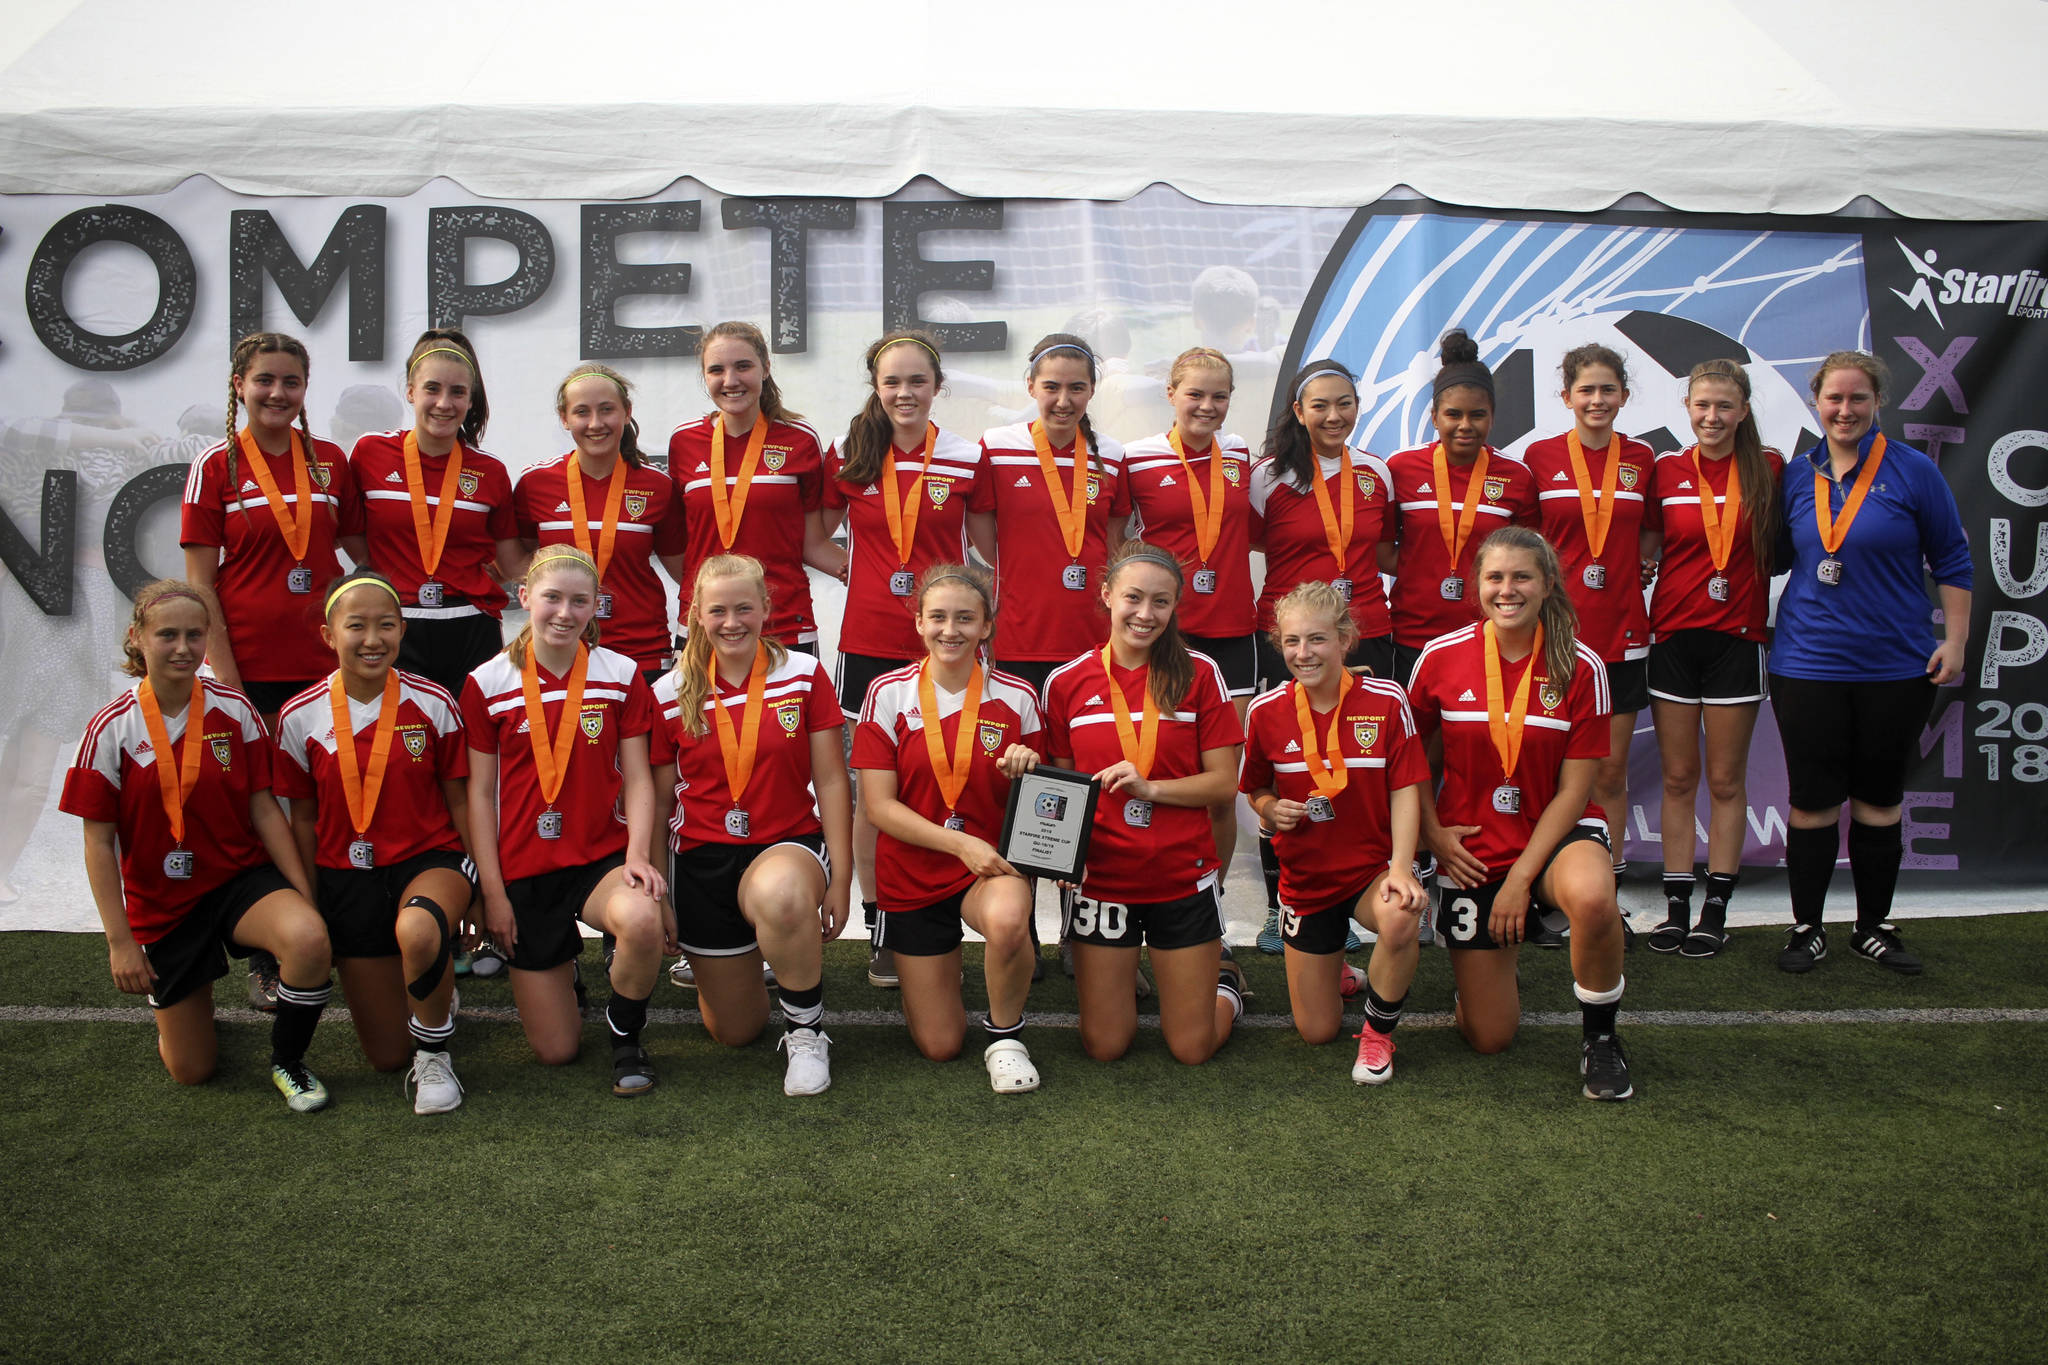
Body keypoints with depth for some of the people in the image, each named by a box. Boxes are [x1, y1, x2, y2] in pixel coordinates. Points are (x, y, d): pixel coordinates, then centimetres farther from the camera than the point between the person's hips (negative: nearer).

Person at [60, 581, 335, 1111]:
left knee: (309, 940, -36)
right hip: (162, 902, 0)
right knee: (191, 1070, 6)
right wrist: (119, 940, -10)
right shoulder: (112, 729, -10)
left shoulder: (235, 710, -7)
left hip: (241, 876, 0)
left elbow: (264, 810, -3)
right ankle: (169, 996, 42)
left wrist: (304, 894, -9)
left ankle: (287, 1062, -7)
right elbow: (99, 842, -7)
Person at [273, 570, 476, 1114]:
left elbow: (459, 800, 1)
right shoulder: (300, 716, -5)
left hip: (429, 859, -2)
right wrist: (309, 909, 5)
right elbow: (303, 818, 5)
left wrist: (477, 888, 0)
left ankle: (434, 1056, -12)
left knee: (417, 930, -41)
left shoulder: (433, 704, -7)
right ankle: (431, 989, 40)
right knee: (387, 1055, 4)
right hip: (347, 874, 2)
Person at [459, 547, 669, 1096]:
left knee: (642, 919, -38)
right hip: (524, 871, 0)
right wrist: (493, 891, -3)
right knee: (556, 1051, 0)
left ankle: (625, 1034, -5)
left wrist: (638, 853, -16)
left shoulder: (622, 674, 0)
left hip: (603, 856, 0)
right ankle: (563, 964, 37)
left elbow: (637, 777, 1)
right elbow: (480, 792, 1)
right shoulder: (487, 684, -1)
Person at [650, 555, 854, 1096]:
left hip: (789, 844, -2)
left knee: (780, 894, -42)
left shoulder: (804, 675, -3)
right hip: (705, 855, 2)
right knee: (734, 1032, 7)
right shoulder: (670, 695, 0)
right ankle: (729, 961, 44)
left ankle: (806, 1030, -15)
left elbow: (831, 781, -2)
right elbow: (659, 802, 6)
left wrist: (840, 879, -7)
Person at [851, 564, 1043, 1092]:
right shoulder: (889, 693, -7)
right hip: (913, 875, 1)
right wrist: (960, 842, -21)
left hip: (991, 866, 0)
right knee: (939, 1046, 2)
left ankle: (1005, 1033, -8)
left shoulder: (1016, 698, -4)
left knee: (1007, 921, -39)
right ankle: (940, 969, 37)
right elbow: (878, 805, -10)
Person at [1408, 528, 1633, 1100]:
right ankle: (1496, 952, 38)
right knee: (1488, 1037, 2)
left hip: (1555, 835, -1)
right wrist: (1433, 833, -5)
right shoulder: (1441, 657, -7)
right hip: (1471, 848, 1)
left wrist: (1521, 878, -15)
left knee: (1592, 898, -39)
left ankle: (1599, 1038, -10)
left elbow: (1573, 789, -9)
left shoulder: (1580, 667, -10)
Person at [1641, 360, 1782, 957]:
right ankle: (1676, 904, 13)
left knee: (1726, 779, 4)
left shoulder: (1768, 471, 1)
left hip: (1736, 636, -1)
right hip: (1673, 634, 1)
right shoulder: (1665, 472, 3)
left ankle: (1716, 909, 12)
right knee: (1678, 777, 6)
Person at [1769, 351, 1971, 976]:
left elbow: (1951, 560, 2)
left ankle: (1873, 928, 23)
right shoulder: (1796, 475, 3)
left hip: (1896, 666, 0)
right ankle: (1807, 928, 16)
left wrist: (1955, 639, -4)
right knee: (1813, 801, 3)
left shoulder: (1913, 471, -2)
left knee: (1879, 799, 10)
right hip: (1808, 662, 1)